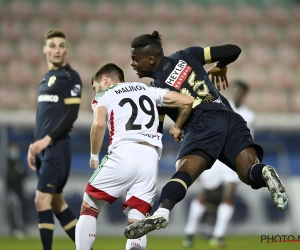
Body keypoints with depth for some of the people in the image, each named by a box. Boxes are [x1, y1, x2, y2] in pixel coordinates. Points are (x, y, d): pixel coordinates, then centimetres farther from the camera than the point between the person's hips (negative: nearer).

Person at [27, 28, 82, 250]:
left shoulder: (70, 77, -6)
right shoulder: (47, 78, 18)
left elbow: (71, 114, -14)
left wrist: (47, 139, -20)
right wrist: (35, 145, 18)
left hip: (57, 146, -8)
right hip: (44, 147, 8)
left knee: (42, 200, -14)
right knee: (57, 203, 10)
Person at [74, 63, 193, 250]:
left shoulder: (104, 96, 14)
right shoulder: (149, 90, 27)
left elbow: (99, 124, -8)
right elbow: (187, 102, 19)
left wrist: (94, 156, 5)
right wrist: (177, 128, 35)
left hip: (124, 154, -4)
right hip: (151, 158, 4)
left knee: (89, 208, 13)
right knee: (136, 221, 6)